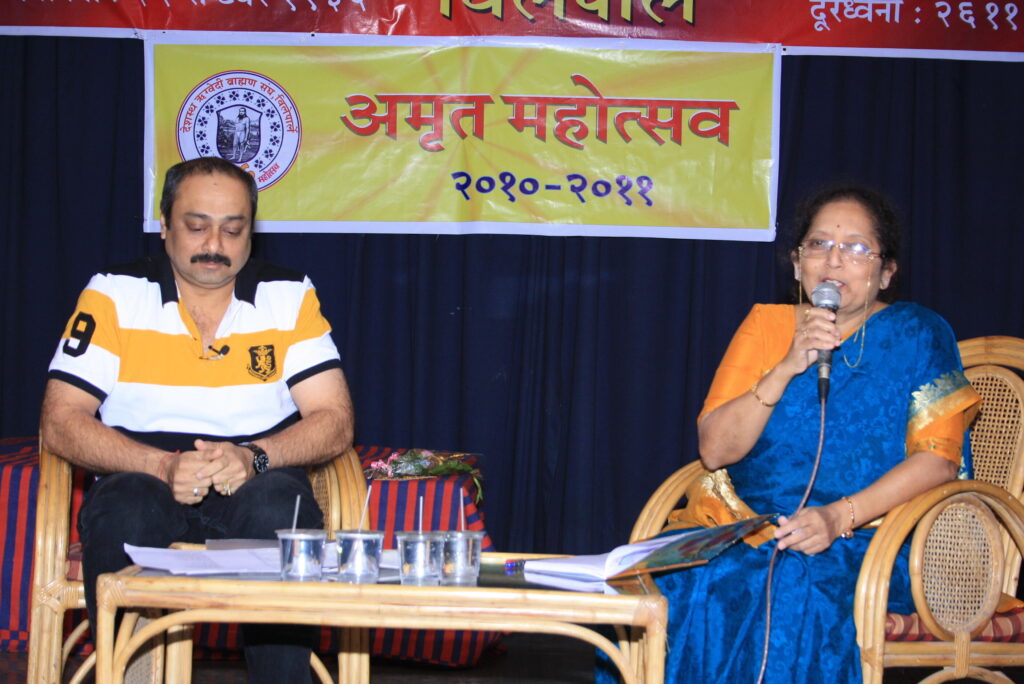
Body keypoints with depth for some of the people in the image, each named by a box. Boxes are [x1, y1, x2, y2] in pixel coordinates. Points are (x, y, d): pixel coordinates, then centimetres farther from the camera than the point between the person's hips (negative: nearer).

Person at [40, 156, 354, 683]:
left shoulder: (291, 298, 5)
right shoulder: (114, 296, 2)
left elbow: (334, 420, -1)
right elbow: (59, 422, -5)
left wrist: (254, 457, -21)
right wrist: (163, 466, -22)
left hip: (255, 487, 1)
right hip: (143, 485, 0)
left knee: (281, 503, -33)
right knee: (126, 508, -34)